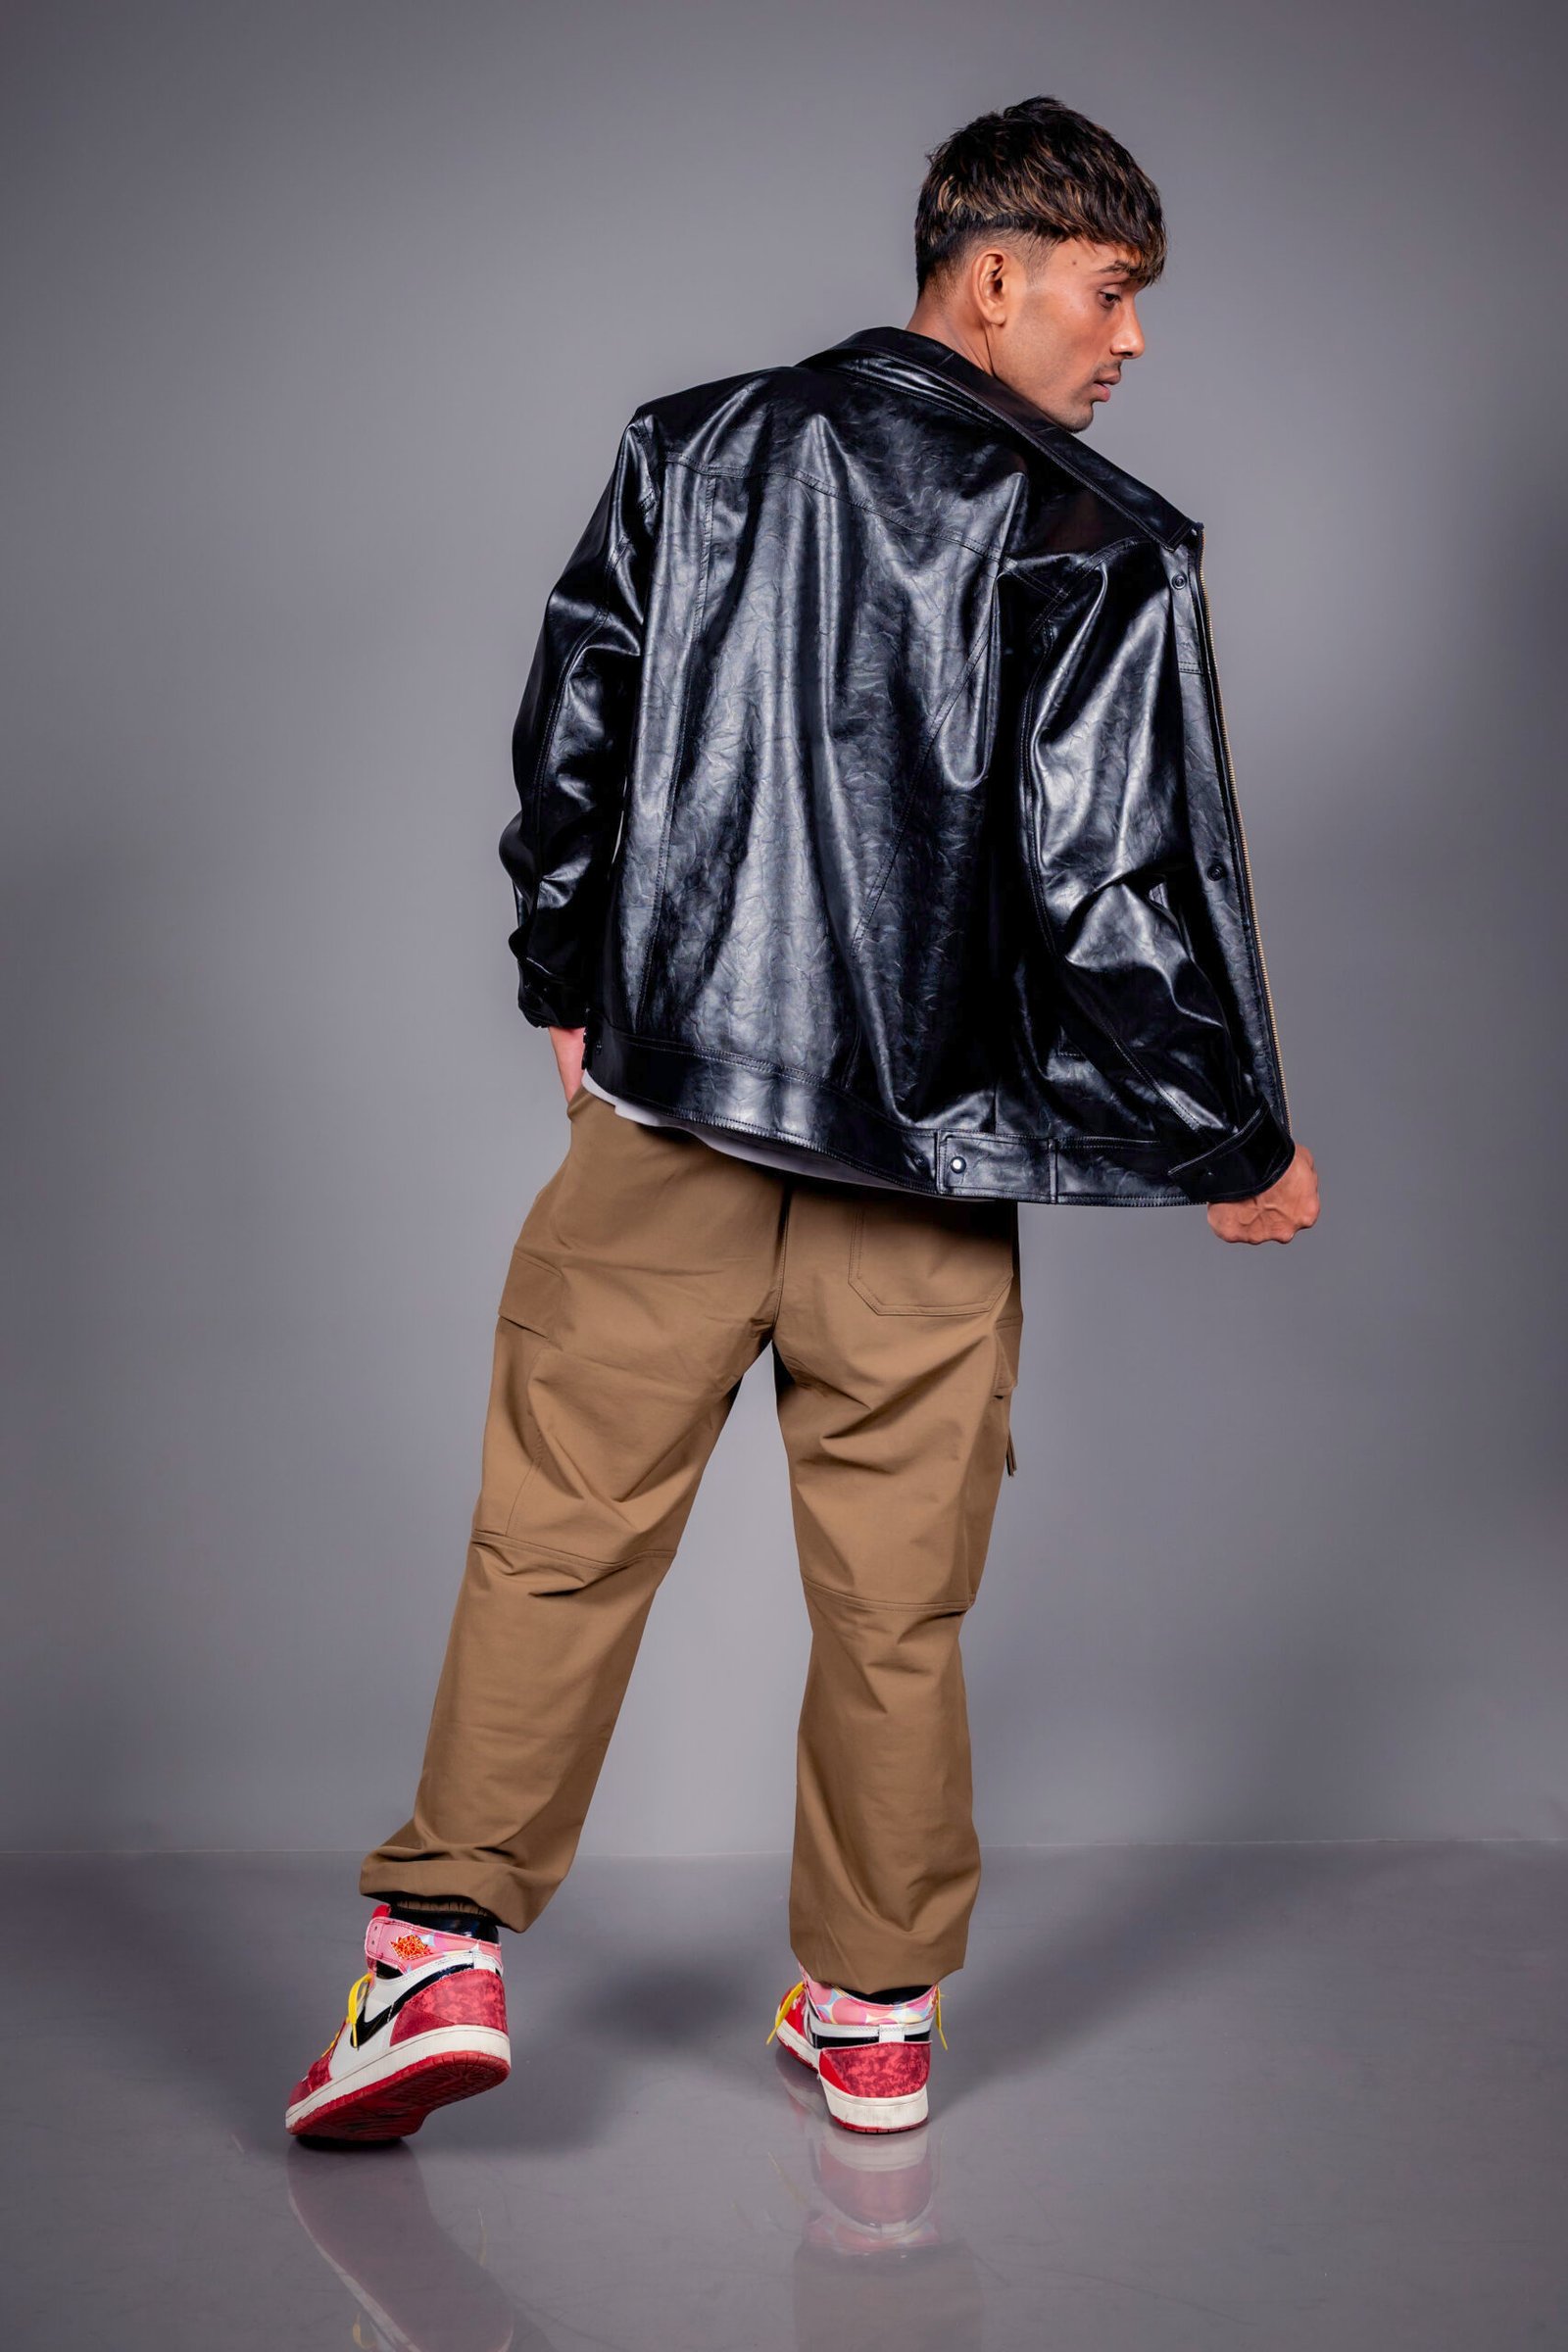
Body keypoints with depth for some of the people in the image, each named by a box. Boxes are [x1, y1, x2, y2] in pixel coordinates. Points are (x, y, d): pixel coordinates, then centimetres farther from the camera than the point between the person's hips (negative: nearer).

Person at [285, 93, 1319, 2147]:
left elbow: (567, 738, 9)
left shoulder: (693, 451, 5)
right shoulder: (1103, 546, -6)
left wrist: (573, 990, 23)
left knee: (559, 1536, 11)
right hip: (932, 1161, -1)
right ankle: (875, 2012, 24)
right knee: (896, 1596, 11)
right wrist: (1237, 1147, 2)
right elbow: (1125, 881, -10)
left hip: (667, 1111, 2)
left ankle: (445, 1946, 11)